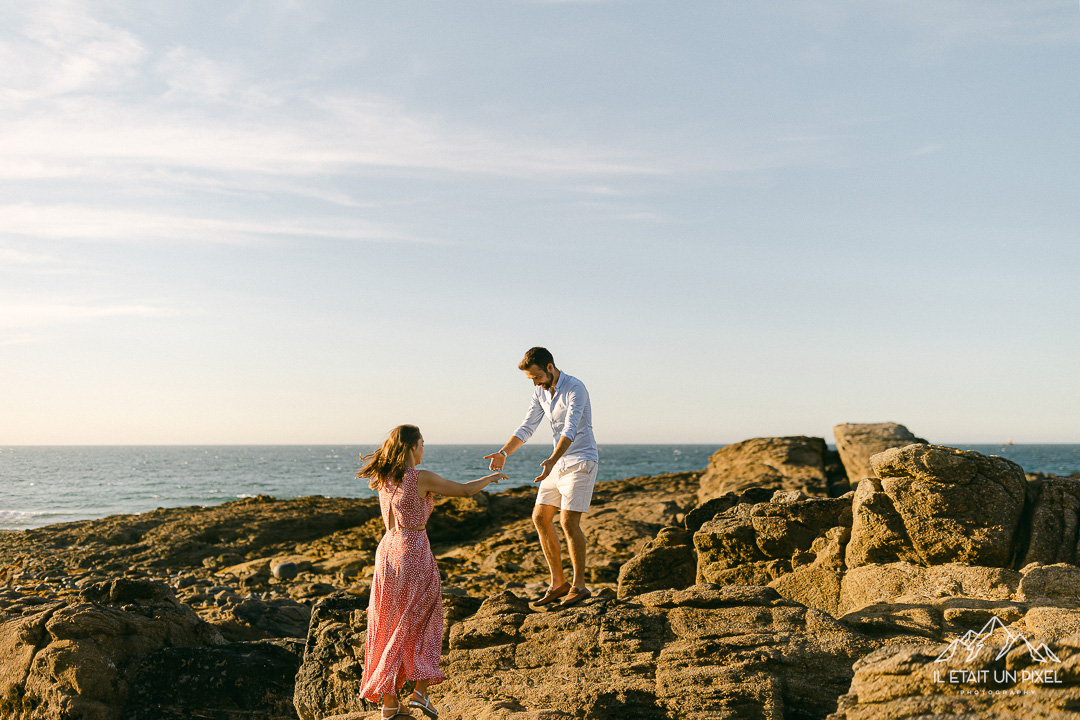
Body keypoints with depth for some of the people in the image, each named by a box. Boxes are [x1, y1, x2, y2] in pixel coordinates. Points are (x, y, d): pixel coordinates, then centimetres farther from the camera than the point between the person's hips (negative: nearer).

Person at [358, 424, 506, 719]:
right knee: (425, 624, 11)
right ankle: (420, 692, 4)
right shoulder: (422, 478, -13)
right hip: (414, 553, -6)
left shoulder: (383, 479, 5)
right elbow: (464, 490, -3)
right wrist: (491, 477, 13)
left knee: (389, 628, 12)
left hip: (387, 551, 6)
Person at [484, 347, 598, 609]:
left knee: (569, 522, -14)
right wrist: (503, 453, -12)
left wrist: (552, 460, -46)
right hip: (558, 462, 8)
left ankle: (579, 585, -1)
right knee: (540, 518, 4)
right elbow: (527, 427, 3)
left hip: (581, 462, -8)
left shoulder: (575, 388, -20)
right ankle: (558, 583, 12)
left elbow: (570, 429, -32)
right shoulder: (540, 391, 5)